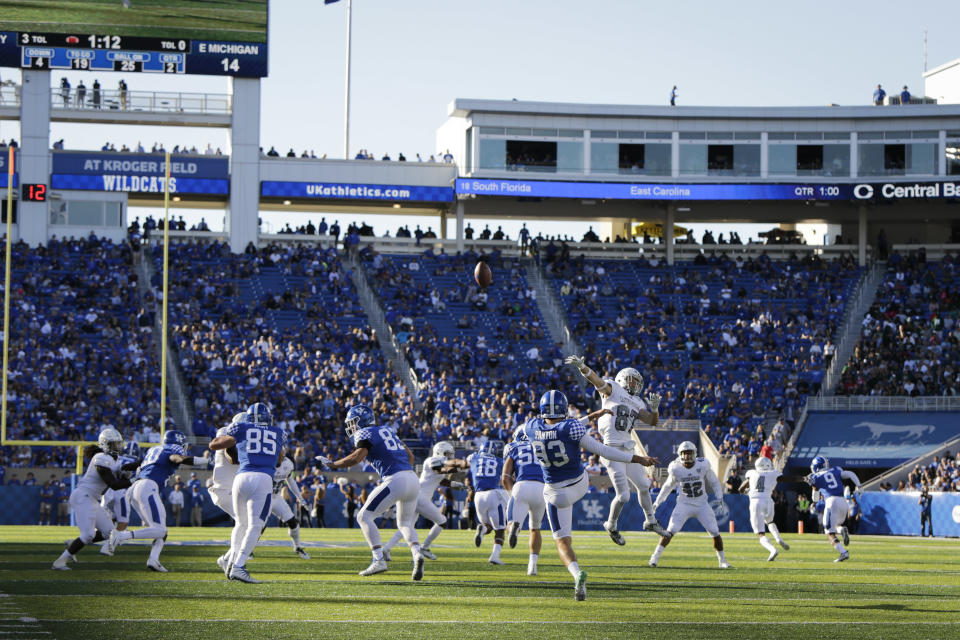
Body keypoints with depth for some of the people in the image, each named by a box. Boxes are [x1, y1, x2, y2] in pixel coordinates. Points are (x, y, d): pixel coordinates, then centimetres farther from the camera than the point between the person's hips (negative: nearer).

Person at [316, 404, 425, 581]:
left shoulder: (366, 434, 0)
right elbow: (410, 455, 26)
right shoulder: (387, 430, 24)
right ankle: (416, 553, -6)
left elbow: (357, 457, -17)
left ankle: (379, 560, -9)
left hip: (396, 480, -8)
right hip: (413, 479, 8)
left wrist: (332, 464, -4)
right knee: (405, 523, 21)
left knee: (364, 516, 0)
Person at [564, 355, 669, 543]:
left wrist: (654, 408, -8)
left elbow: (652, 421, 13)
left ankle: (651, 521, 42)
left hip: (628, 451, 8)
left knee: (643, 486, 22)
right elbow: (596, 379, -16)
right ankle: (612, 525, 18)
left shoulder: (637, 403, 18)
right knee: (623, 496, -7)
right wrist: (581, 366, -34)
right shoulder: (612, 389, 0)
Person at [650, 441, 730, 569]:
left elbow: (714, 482, 6)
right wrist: (657, 502, 13)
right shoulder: (676, 468, -9)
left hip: (702, 505, 1)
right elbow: (668, 486, 9)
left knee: (715, 532, -4)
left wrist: (719, 498, -3)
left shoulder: (703, 466, -10)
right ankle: (655, 556, -8)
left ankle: (722, 560, 13)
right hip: (684, 505, -1)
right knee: (671, 530, -17)